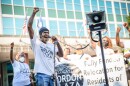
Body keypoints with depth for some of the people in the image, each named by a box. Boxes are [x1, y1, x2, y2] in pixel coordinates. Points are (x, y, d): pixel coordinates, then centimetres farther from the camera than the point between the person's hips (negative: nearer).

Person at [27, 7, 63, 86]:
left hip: (51, 75, 6)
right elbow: (29, 27, -4)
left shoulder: (52, 45, 21)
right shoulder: (36, 42, 6)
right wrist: (34, 13, -9)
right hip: (41, 74, -6)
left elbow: (61, 55, 12)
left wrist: (57, 43, 0)